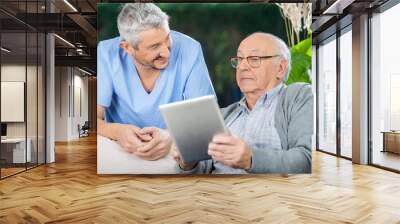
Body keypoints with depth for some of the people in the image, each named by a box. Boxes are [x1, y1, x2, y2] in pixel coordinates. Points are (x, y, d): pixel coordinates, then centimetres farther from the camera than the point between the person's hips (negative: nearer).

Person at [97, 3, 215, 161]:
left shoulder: (189, 50, -14)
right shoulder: (106, 54, -12)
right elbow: (96, 118, -12)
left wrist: (171, 136, -34)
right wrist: (117, 132, -34)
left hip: (177, 154, 0)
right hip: (122, 152, 1)